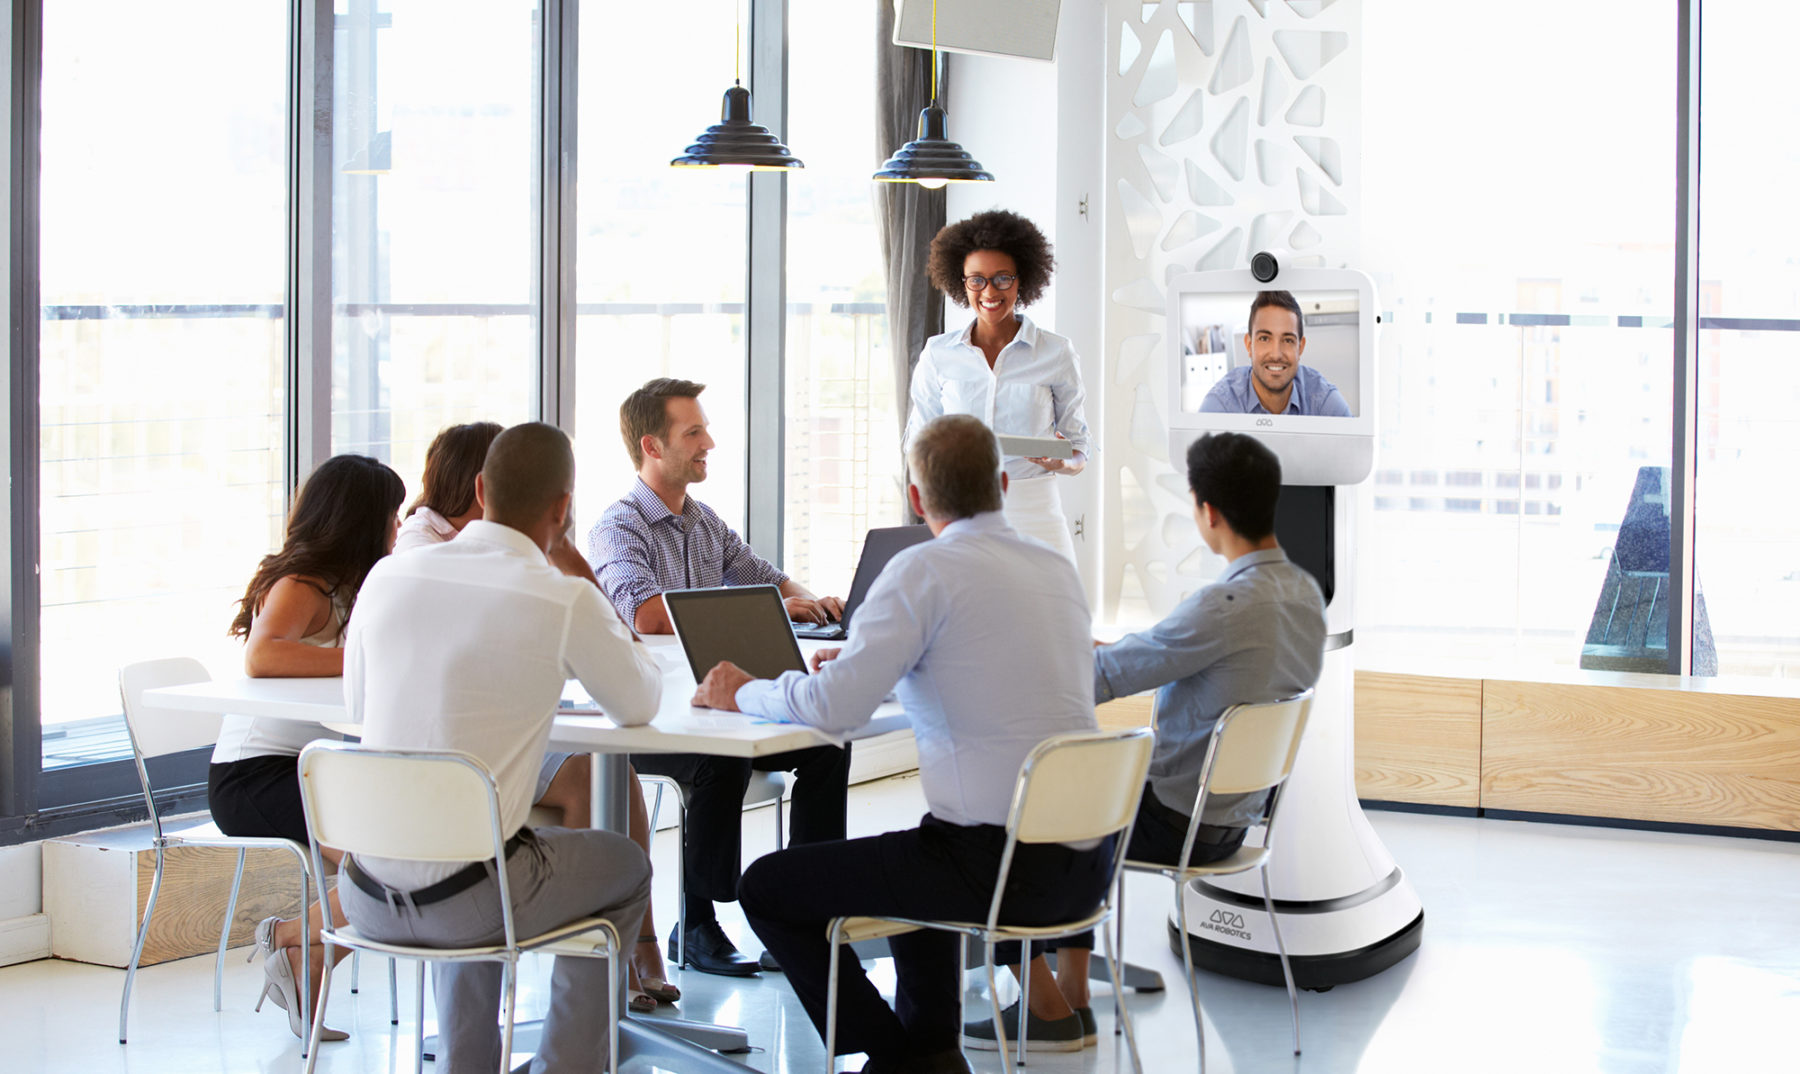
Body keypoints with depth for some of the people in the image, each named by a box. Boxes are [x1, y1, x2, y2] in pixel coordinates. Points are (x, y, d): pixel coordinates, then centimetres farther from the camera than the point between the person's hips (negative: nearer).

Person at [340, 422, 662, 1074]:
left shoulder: (389, 575, 1)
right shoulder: (565, 601, -12)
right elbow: (640, 705, 5)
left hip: (366, 896, 5)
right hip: (462, 898, -5)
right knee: (624, 866, 24)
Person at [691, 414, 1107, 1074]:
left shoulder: (925, 569, -11)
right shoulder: (1057, 568, 12)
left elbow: (832, 710, -15)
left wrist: (742, 693, 4)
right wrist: (869, 665, 34)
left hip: (999, 868, -8)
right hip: (1088, 864, 8)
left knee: (768, 888, 6)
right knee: (915, 861, 38)